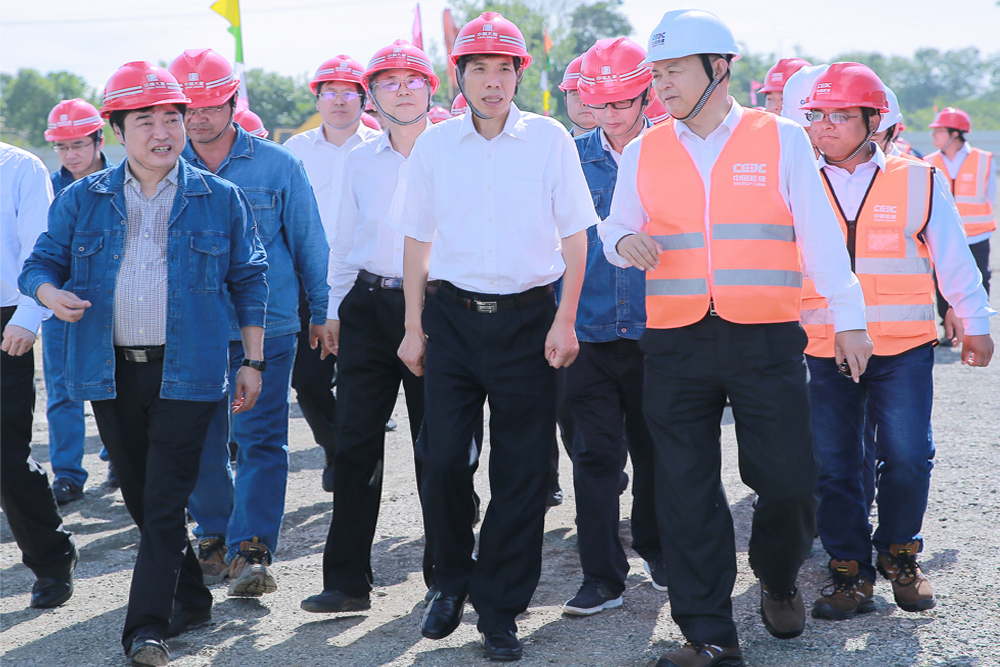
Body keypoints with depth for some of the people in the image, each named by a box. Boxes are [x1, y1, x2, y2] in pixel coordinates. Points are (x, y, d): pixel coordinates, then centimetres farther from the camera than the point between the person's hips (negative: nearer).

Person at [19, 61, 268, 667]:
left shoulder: (220, 199, 4)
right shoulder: (83, 200, 7)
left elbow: (249, 281, 8)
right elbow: (40, 263, 11)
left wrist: (253, 362, 5)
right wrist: (51, 294, -14)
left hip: (186, 372, -3)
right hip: (111, 370, 3)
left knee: (165, 502, -8)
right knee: (142, 497, 12)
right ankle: (191, 599, 28)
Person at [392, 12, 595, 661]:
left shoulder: (548, 139, 0)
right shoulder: (434, 145, 5)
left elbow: (574, 236, 2)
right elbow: (417, 240, 11)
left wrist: (565, 321, -4)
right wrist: (414, 327, 7)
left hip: (527, 318, -1)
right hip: (454, 315, 1)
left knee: (522, 471, 0)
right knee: (441, 457, -3)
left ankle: (500, 609, 11)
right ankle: (453, 581, 22)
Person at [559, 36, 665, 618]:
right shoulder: (573, 157, 4)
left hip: (654, 325, 0)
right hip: (590, 327, 1)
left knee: (653, 446, 12)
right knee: (596, 452, -2)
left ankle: (655, 546, 34)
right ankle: (603, 576, 4)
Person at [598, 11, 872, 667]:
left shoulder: (782, 139, 3)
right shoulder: (643, 152, 9)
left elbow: (820, 233, 3)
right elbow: (616, 228, 17)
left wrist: (849, 317, 0)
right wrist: (624, 241, -7)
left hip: (767, 341, -2)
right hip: (676, 344, 2)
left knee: (789, 482, 0)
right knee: (687, 490, 1)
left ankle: (780, 582, 30)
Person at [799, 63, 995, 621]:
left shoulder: (917, 182, 2)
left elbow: (953, 256, 8)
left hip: (904, 349, -1)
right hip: (827, 350, 1)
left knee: (908, 457, -6)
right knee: (836, 464, 2)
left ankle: (900, 554, 18)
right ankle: (851, 571, 15)